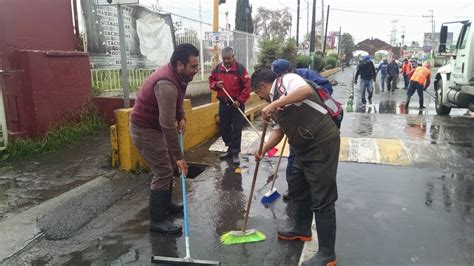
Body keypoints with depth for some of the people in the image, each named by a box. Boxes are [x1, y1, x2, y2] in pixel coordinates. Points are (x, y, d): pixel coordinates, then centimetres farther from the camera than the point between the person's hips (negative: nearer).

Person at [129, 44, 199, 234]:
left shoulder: (176, 75, -1)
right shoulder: (167, 85, -32)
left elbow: (176, 102, 20)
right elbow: (167, 125, -33)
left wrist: (181, 117, 4)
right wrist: (179, 156, -30)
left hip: (154, 126, 10)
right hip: (145, 129, -10)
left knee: (167, 167, 17)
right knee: (163, 172, -8)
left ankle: (166, 205, 34)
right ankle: (157, 220, 3)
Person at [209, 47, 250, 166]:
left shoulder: (240, 68, -11)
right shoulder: (217, 68, 4)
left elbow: (247, 86, -11)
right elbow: (211, 81, 15)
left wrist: (240, 100, -15)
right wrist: (215, 84, -8)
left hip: (237, 104, -5)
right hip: (223, 103, 5)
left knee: (236, 129, -2)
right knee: (224, 128, 12)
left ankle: (235, 153, 7)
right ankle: (230, 148, 29)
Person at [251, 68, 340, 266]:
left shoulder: (287, 80, -9)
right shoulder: (275, 102, 17)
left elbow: (306, 90, -31)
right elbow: (279, 130, 18)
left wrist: (274, 104, -32)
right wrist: (263, 150, 5)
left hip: (322, 144, -10)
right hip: (305, 148, 10)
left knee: (322, 200, -4)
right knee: (297, 188, 23)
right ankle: (302, 229, 45)